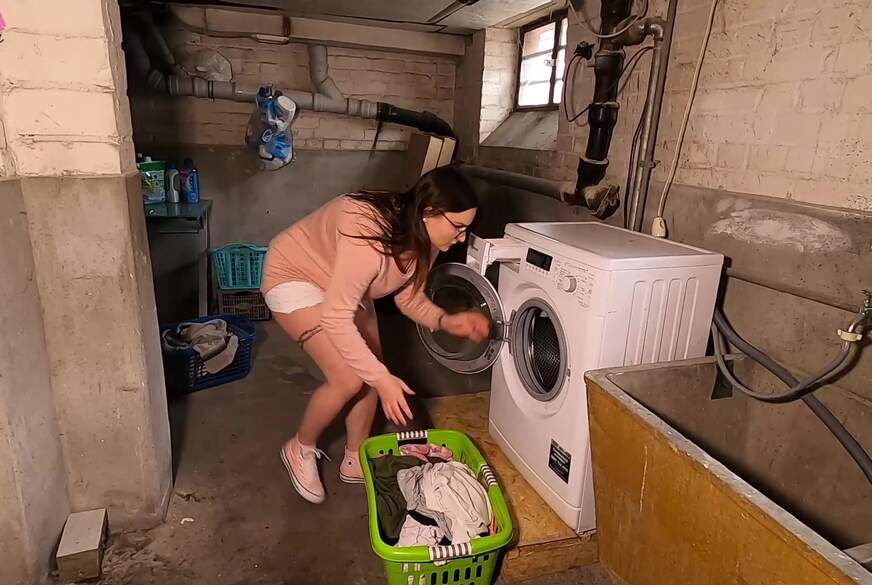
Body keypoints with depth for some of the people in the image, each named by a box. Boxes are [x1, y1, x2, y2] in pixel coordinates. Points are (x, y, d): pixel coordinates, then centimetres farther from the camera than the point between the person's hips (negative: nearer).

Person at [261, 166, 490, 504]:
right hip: (294, 277, -7)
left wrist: (446, 322, -19)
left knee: (370, 372, 2)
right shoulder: (368, 235, -40)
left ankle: (355, 462, 23)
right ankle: (300, 450, 13)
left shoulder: (423, 241, -15)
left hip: (342, 284, 8)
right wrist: (382, 379, -37)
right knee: (349, 380, -15)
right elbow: (336, 320, -38)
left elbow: (409, 297, -1)